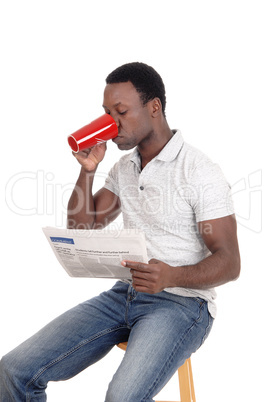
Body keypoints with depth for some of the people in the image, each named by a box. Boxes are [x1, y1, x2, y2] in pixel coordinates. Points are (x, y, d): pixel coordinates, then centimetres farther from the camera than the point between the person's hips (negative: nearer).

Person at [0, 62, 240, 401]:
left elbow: (229, 263, -13)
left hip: (182, 301, -6)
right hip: (125, 294, 6)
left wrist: (173, 276, -32)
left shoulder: (200, 173, -10)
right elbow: (81, 230, 12)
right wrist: (87, 170, -1)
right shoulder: (123, 168, 13)